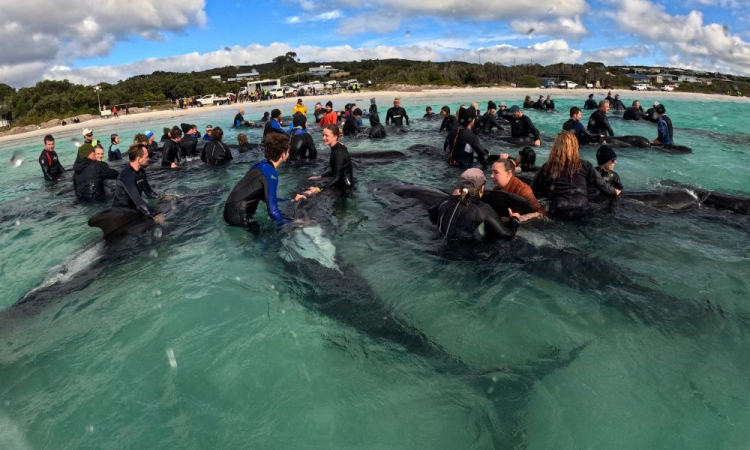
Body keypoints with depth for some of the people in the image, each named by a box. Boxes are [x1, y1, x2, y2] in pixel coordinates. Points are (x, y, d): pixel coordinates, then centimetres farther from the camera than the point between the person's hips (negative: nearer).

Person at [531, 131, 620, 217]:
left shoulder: (547, 167, -2)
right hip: (581, 211, 1)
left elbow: (533, 192, 6)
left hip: (557, 213, -1)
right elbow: (601, 184, 11)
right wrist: (614, 192, 30)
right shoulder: (584, 165, 1)